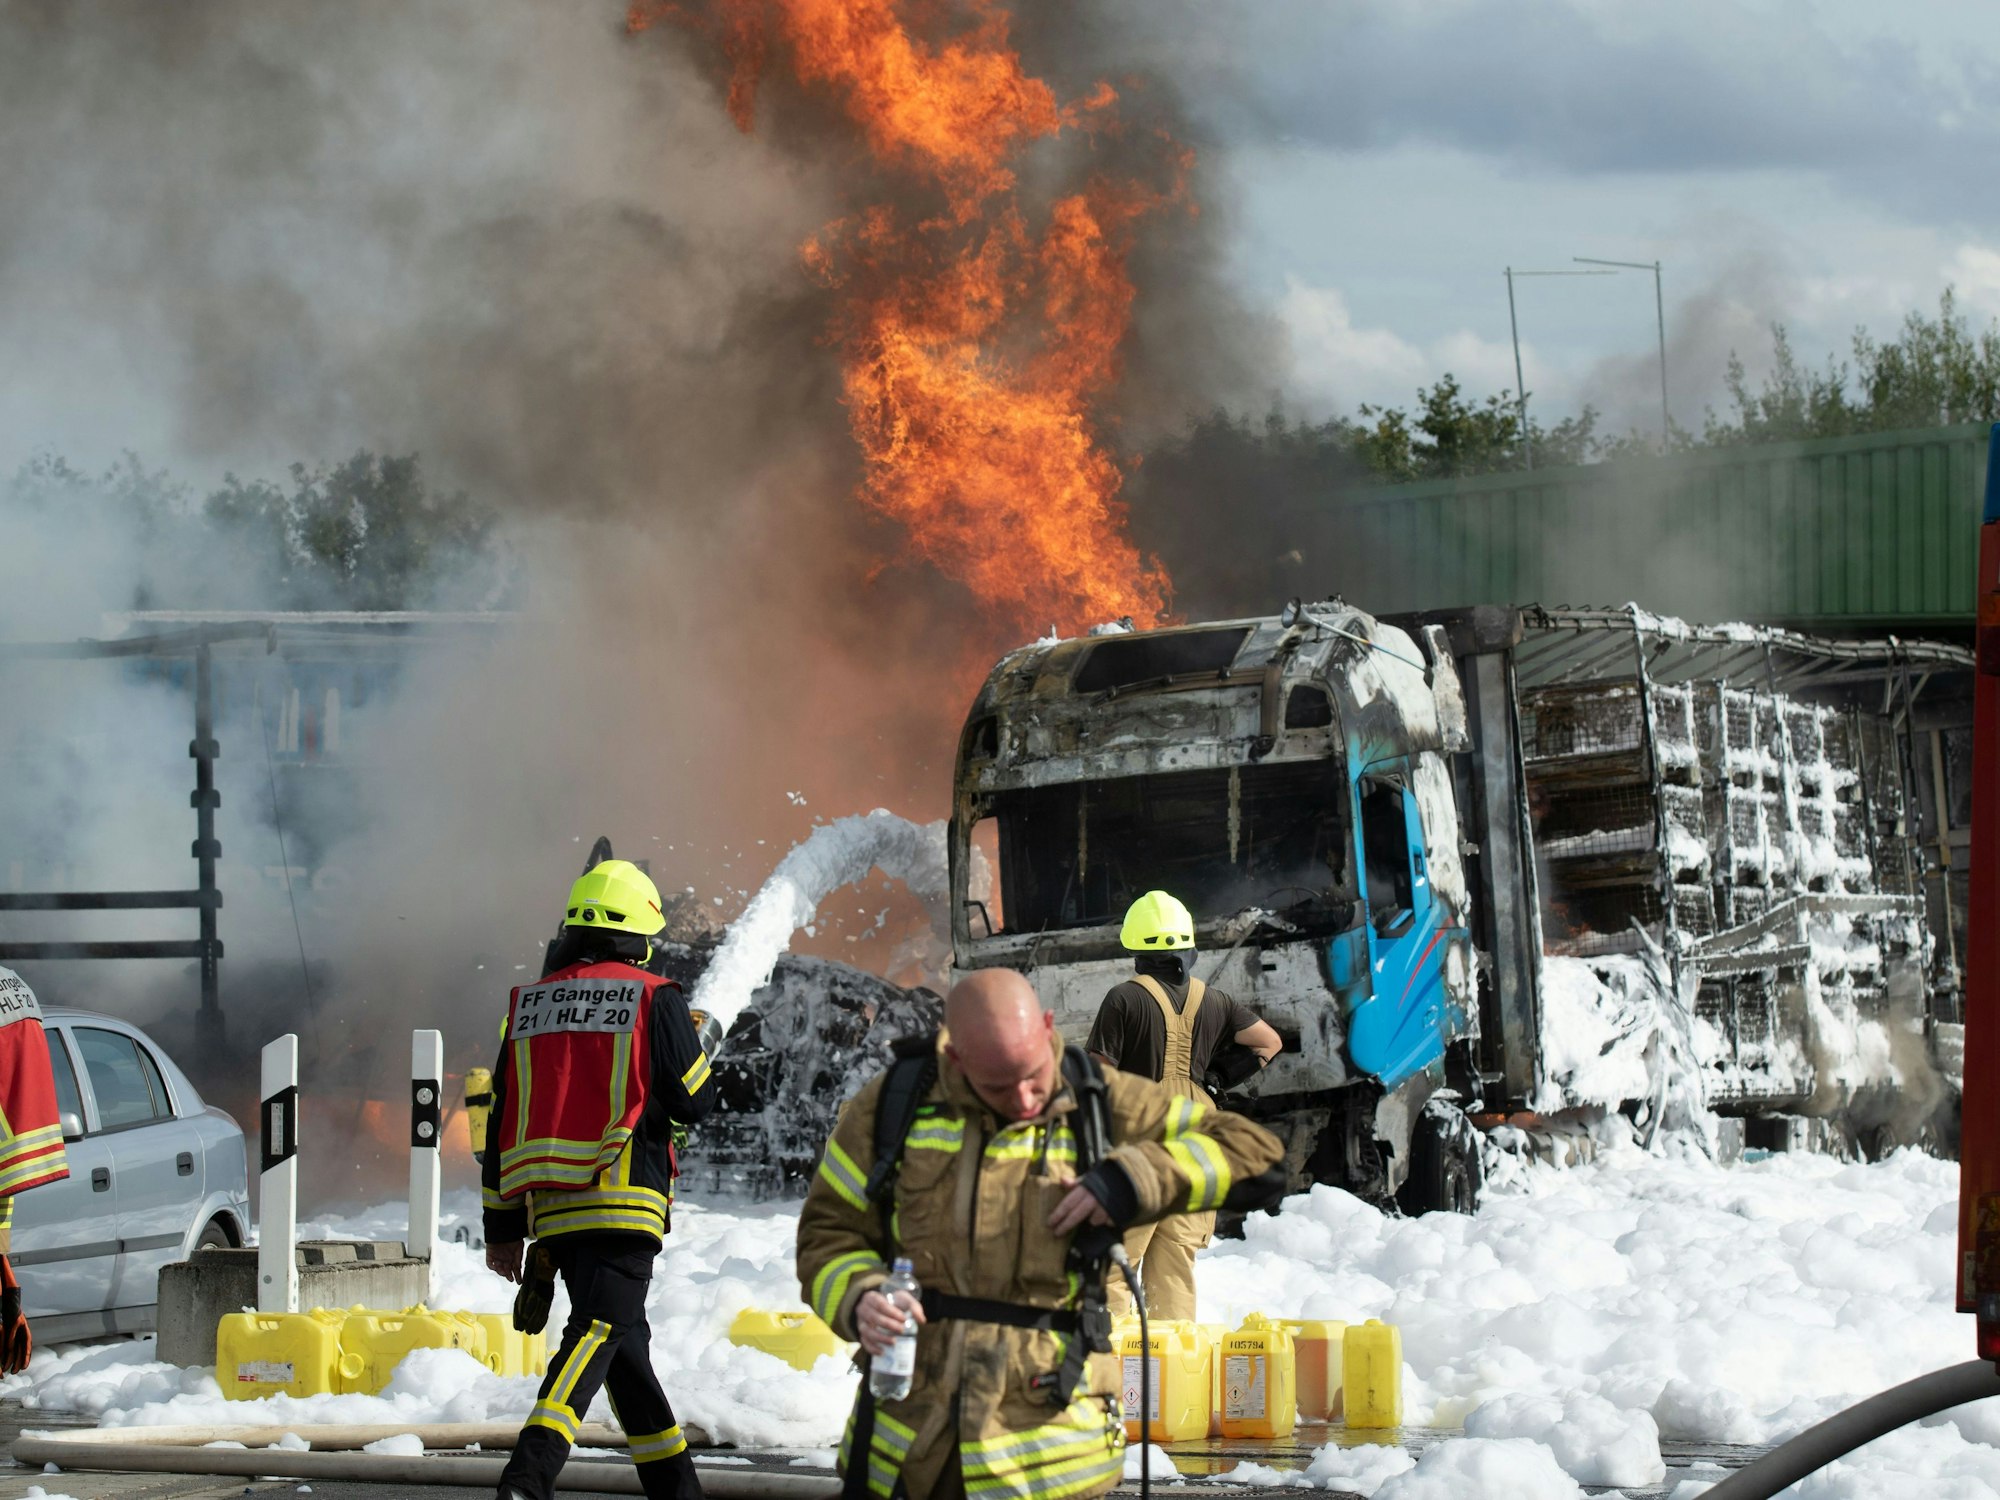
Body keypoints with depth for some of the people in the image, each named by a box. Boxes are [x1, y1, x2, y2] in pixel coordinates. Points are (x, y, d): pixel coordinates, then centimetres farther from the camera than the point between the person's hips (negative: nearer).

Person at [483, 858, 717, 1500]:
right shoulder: (653, 997, -2)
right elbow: (694, 1101, 1)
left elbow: (502, 1119, 14)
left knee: (625, 1344, 16)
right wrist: (697, 1045, 24)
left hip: (550, 1207, 6)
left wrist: (502, 1226, 19)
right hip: (622, 1204, -6)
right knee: (601, 1333, -14)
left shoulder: (530, 1003, 13)